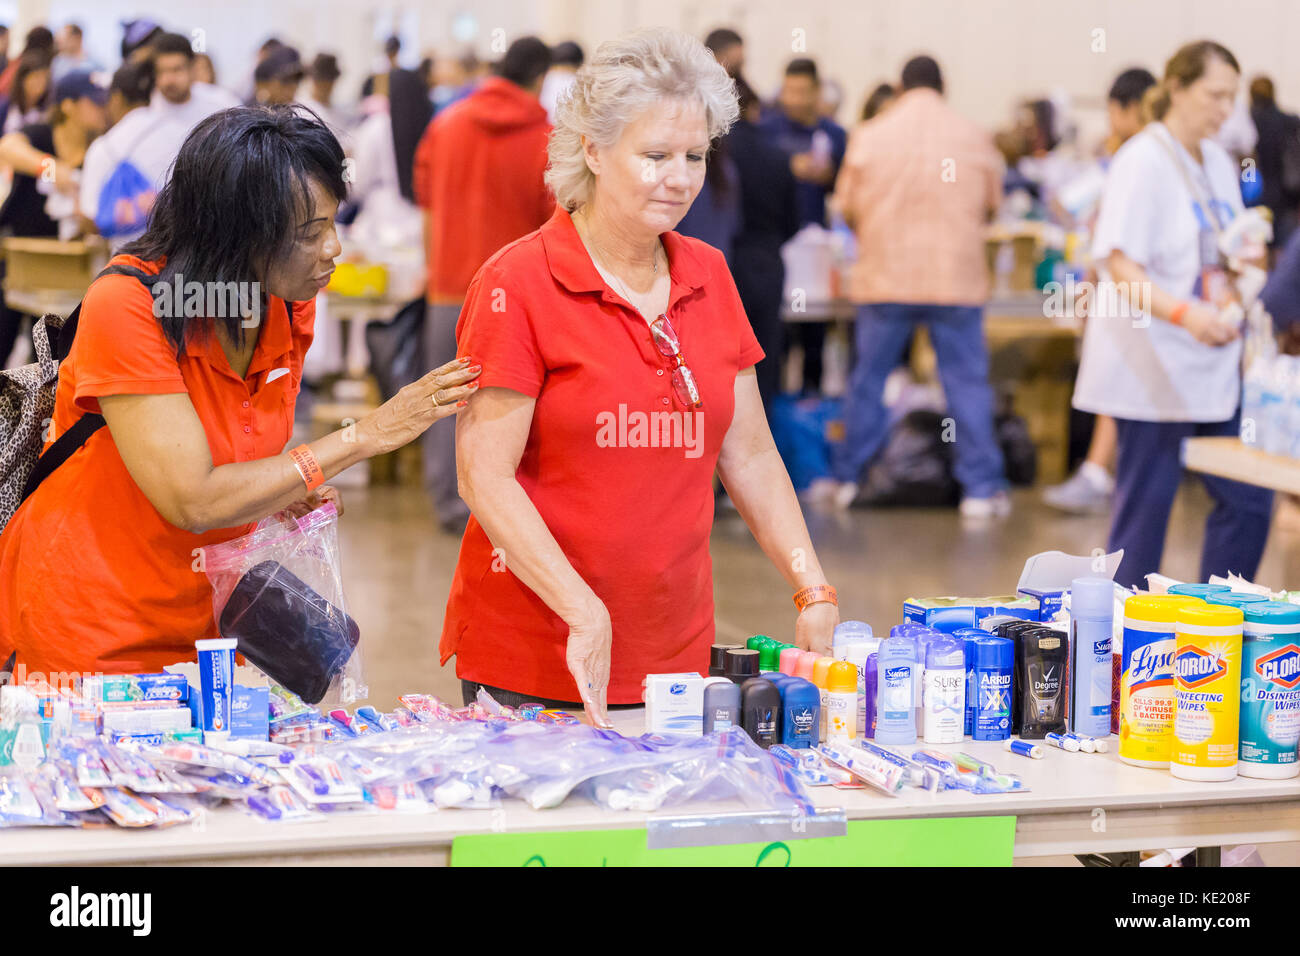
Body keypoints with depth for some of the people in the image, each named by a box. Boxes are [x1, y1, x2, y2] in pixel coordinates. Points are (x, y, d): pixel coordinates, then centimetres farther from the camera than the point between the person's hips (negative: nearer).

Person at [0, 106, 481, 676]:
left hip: (205, 623, 6)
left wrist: (280, 492, -9)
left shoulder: (291, 306, -3)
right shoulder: (125, 308, -24)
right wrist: (364, 437, -26)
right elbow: (193, 502, -27)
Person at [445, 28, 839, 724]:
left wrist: (815, 593, 1)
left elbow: (749, 455, 13)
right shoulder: (519, 283, -10)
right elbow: (484, 478, -14)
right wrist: (584, 614, -22)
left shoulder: (707, 277, 8)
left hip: (674, 656, 5)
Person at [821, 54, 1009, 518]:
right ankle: (980, 486, 5)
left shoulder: (870, 136, -3)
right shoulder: (974, 137, -1)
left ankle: (847, 477, 18)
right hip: (957, 276, 0)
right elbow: (991, 205, 9)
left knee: (868, 376, 12)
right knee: (966, 380, 5)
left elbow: (847, 205, 4)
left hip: (885, 273, 0)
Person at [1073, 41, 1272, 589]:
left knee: (1248, 501, 7)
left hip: (1213, 368, 8)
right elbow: (1120, 265, -22)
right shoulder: (1141, 162, -12)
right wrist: (1185, 313, -35)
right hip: (1153, 369, -8)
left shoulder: (1218, 162, 14)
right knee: (1145, 506, -3)